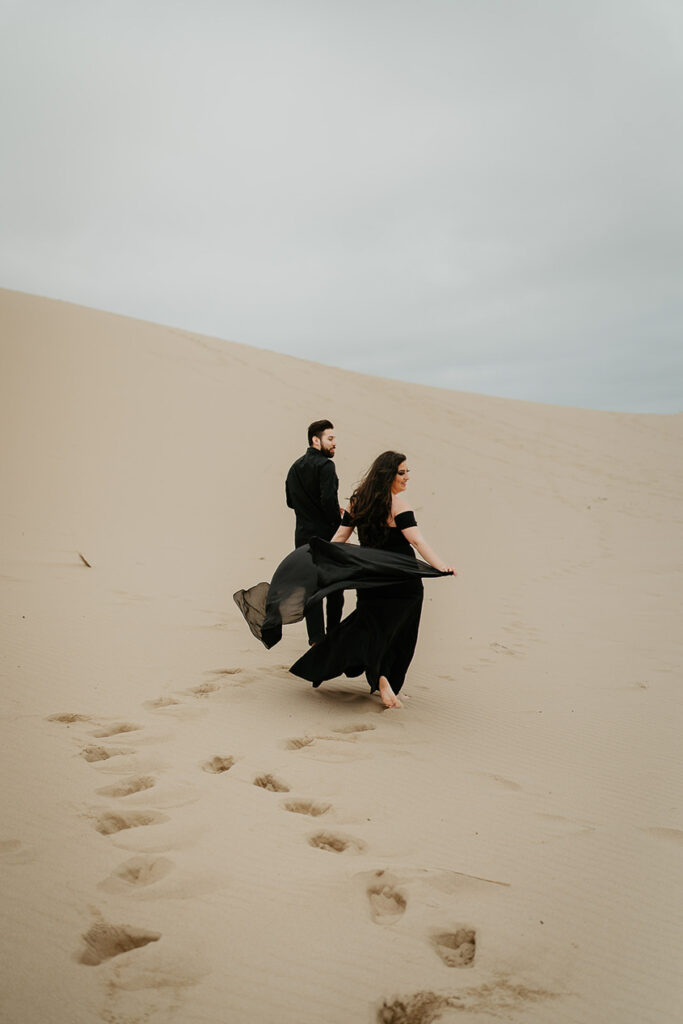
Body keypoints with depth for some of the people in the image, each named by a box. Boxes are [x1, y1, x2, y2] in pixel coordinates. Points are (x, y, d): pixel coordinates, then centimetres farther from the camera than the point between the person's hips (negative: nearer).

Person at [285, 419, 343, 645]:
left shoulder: (295, 467, 11)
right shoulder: (325, 465, -14)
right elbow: (329, 499, -25)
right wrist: (337, 521, -10)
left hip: (303, 536, 7)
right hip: (326, 534, -6)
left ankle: (316, 638, 10)